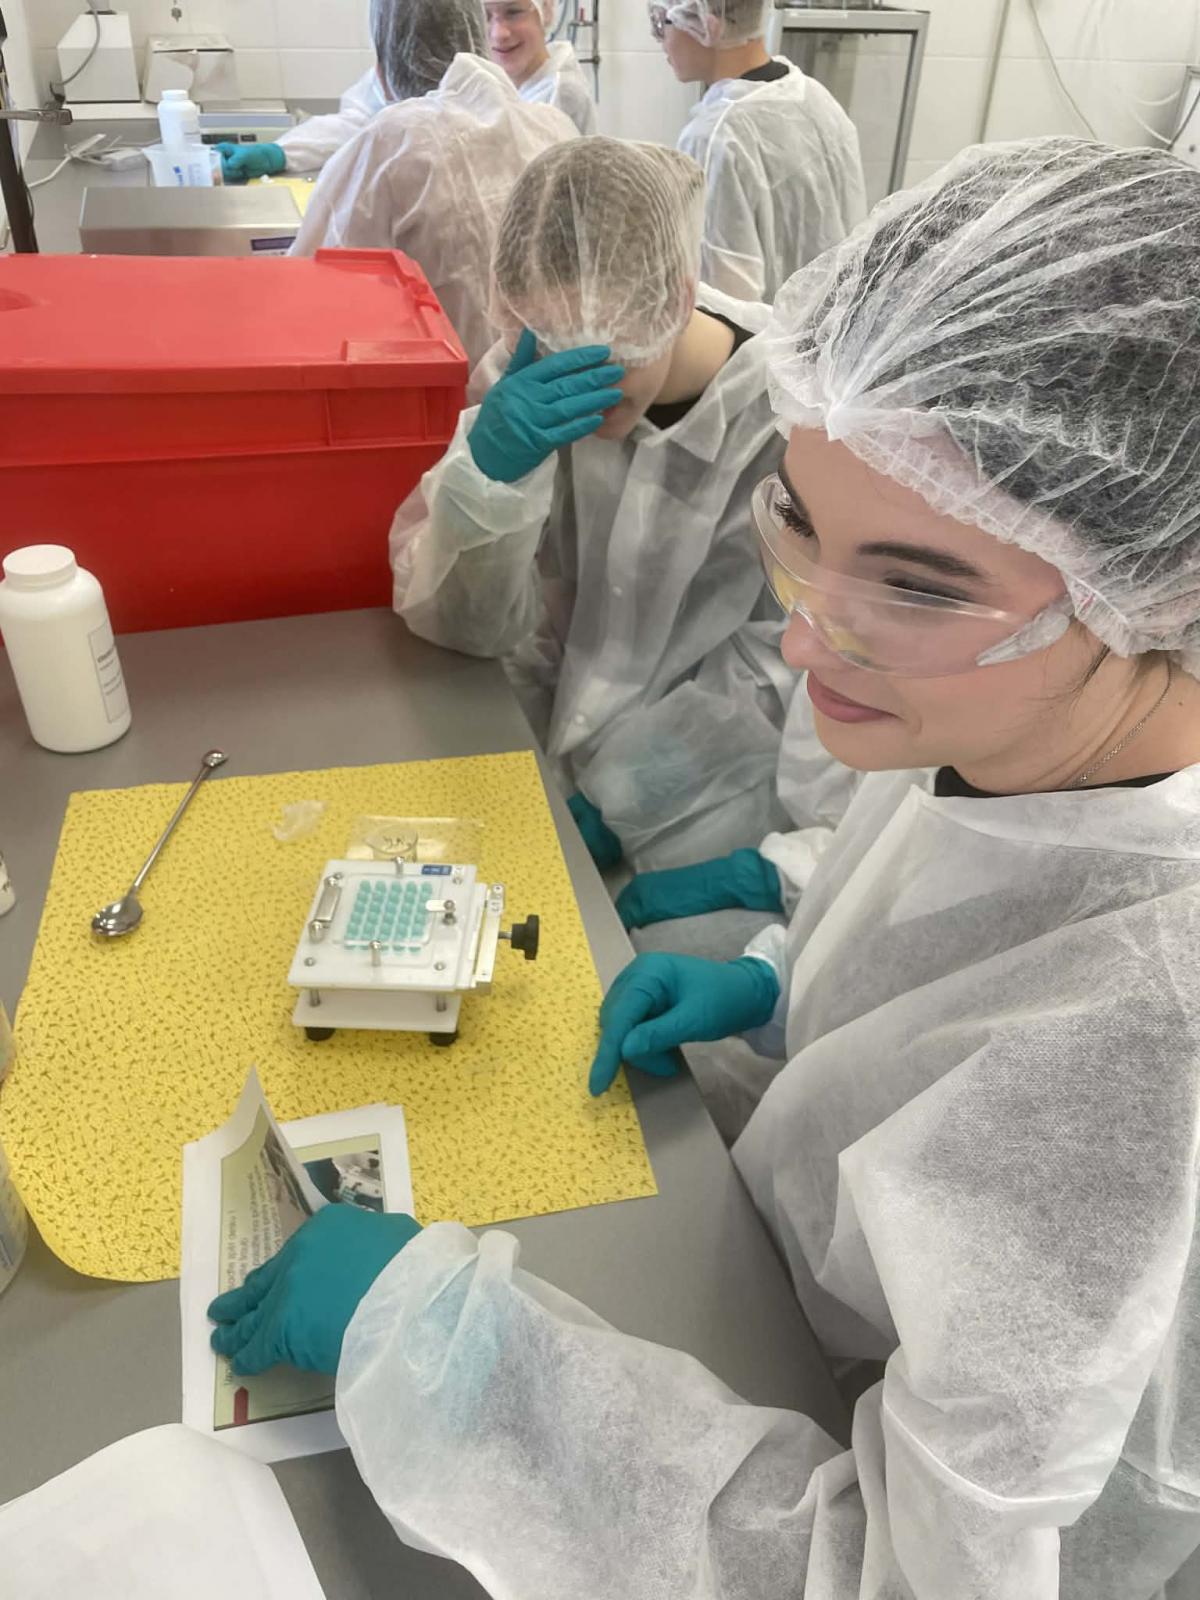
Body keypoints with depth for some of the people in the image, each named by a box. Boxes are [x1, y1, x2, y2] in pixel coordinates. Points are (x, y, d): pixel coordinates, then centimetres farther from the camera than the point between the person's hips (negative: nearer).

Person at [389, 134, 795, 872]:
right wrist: (486, 471, -31)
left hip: (706, 790, -2)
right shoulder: (524, 381, -11)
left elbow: (797, 654, -9)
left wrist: (628, 783, -16)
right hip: (543, 732, 3)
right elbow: (462, 624, -13)